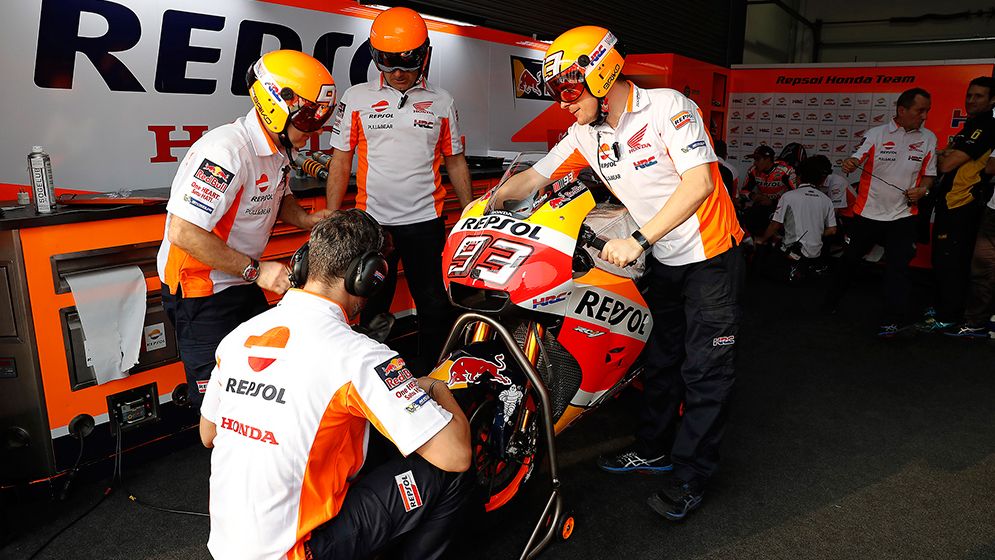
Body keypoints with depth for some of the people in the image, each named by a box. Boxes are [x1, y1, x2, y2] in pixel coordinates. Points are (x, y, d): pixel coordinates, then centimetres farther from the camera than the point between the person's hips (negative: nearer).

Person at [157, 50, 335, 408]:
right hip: (200, 293, -9)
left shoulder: (280, 148, 3)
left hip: (244, 285, 9)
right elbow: (183, 233, -31)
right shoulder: (227, 151, -27)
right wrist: (255, 270, -26)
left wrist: (308, 220, 0)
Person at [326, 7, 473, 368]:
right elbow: (340, 162, 4)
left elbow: (455, 162, 10)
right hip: (372, 223, 0)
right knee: (373, 309, 12)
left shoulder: (441, 101, 6)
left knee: (436, 309, 7)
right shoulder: (356, 98, 3)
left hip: (425, 222, 1)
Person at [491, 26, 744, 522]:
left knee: (704, 370, 0)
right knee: (660, 358, 16)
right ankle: (654, 449, 32)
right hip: (664, 261, 7)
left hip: (711, 254, -7)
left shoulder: (667, 107, -21)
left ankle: (690, 475, 11)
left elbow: (699, 183, -29)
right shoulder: (586, 134, 0)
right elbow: (535, 177, 4)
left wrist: (638, 240, -33)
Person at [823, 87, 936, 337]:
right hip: (868, 211, -1)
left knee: (898, 267, -7)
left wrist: (922, 189, -9)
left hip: (903, 215, 1)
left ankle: (892, 320, -3)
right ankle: (831, 302, 33)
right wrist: (850, 163, -38)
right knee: (850, 259, 13)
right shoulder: (877, 133, -3)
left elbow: (928, 174, 12)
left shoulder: (928, 138, 5)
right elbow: (857, 158, -14)